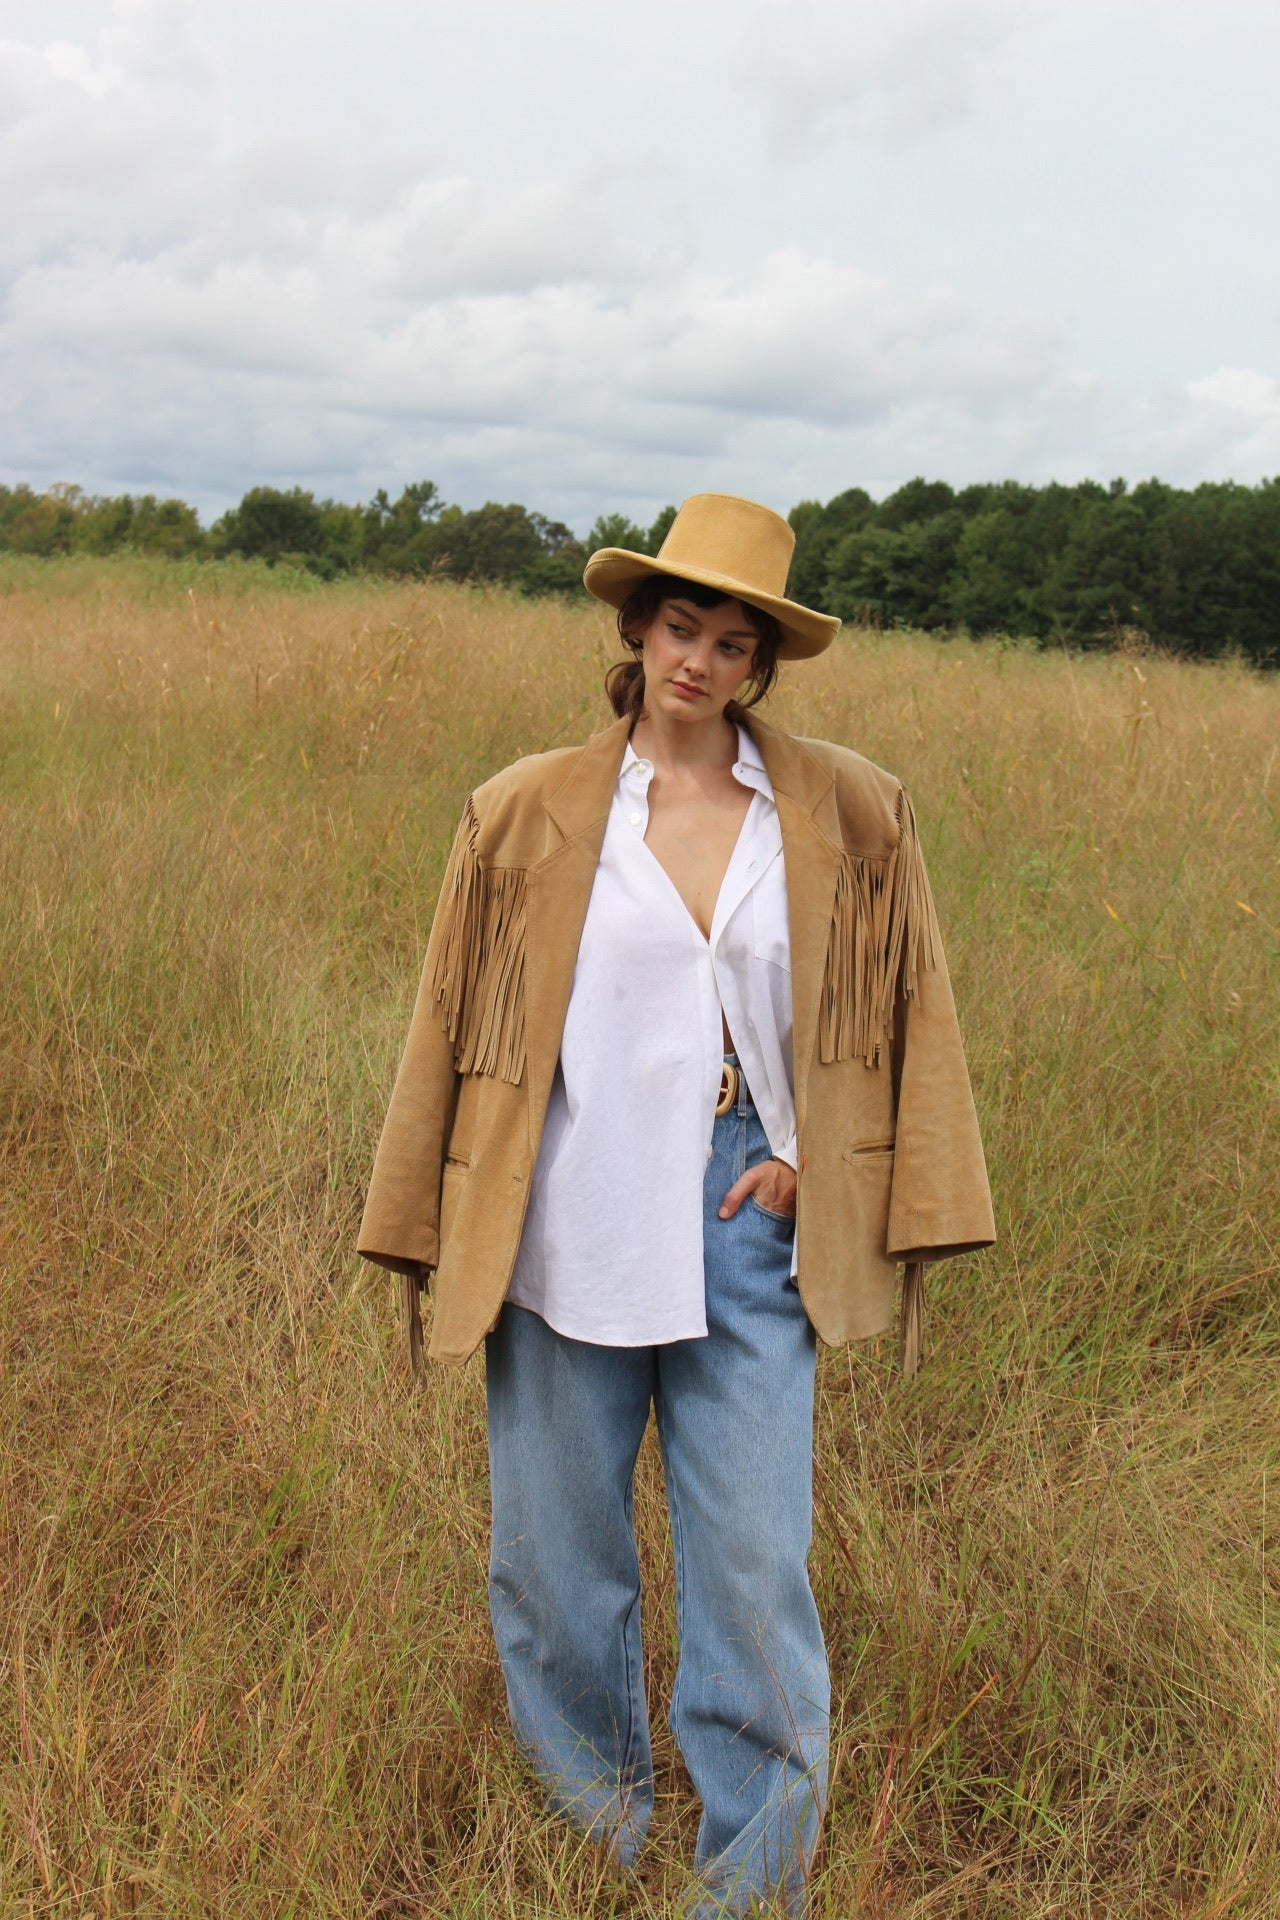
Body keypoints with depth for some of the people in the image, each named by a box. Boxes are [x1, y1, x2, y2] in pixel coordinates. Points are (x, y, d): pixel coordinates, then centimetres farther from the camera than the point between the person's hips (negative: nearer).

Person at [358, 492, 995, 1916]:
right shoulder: (528, 813, 0)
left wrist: (817, 1155, 2)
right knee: (557, 1562, 13)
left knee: (756, 1575, 2)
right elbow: (454, 1031, 5)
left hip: (745, 1234, 0)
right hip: (566, 1240, 1)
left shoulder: (847, 815, 2)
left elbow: (906, 1013, 13)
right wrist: (431, 1248, 6)